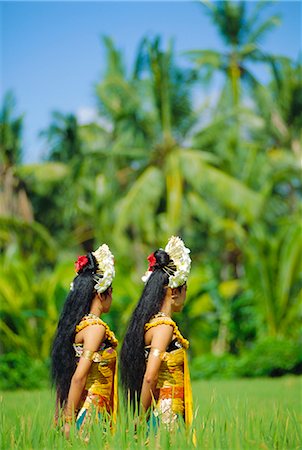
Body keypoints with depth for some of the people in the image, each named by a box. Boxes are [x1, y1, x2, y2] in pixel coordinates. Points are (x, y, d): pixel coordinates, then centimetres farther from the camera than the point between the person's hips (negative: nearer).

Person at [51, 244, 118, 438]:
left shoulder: (72, 325, 12)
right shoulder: (96, 327, -12)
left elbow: (62, 379, 14)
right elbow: (79, 377, -17)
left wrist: (60, 418, 17)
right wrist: (69, 421, -16)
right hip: (91, 412, -8)